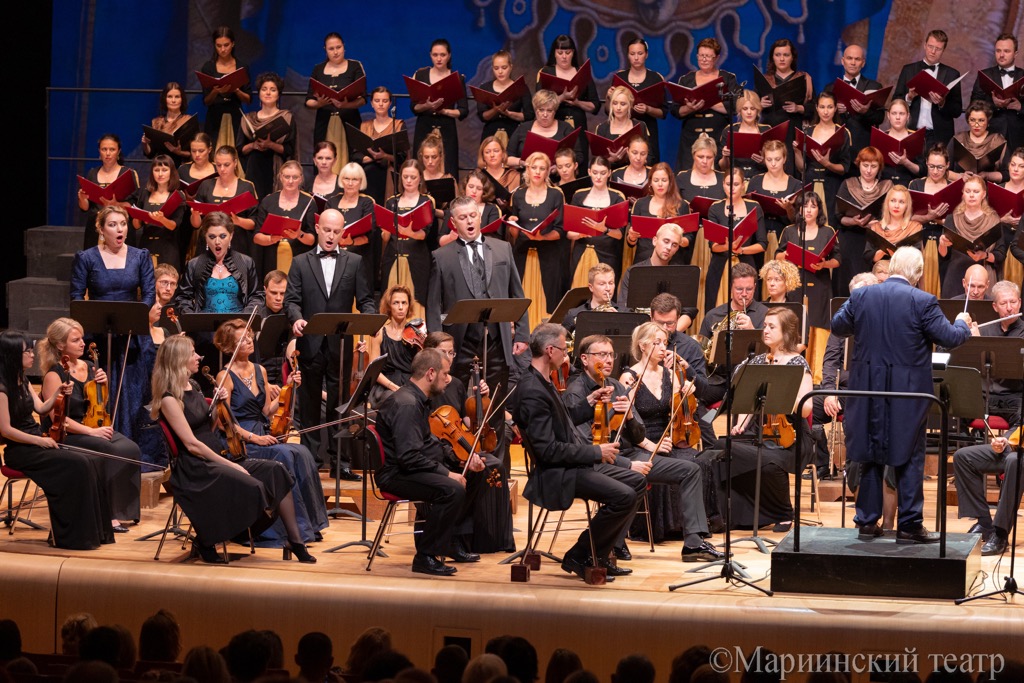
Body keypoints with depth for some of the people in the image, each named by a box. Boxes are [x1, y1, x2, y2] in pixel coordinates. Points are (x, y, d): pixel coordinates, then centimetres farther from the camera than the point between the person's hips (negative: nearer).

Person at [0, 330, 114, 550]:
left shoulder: (22, 380, 12)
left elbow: (41, 408, 15)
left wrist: (59, 393, -2)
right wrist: (39, 440, -20)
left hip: (37, 443, 9)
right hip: (19, 450, -9)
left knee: (92, 462, -9)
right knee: (77, 465, -24)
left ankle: (95, 530, -7)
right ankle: (75, 536, -16)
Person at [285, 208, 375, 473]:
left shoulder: (354, 263, 10)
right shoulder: (301, 263, 9)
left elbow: (365, 299, 6)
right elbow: (292, 299, 1)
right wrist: (296, 318, -20)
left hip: (341, 345, 0)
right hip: (310, 344, 0)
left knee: (340, 402, 3)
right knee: (310, 403, 6)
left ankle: (340, 459, 6)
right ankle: (311, 458, 11)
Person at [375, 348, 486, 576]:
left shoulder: (415, 399, 13)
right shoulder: (406, 405, -21)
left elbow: (430, 444, 20)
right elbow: (409, 457, -28)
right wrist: (446, 473, -25)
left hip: (411, 469, 11)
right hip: (396, 475, -11)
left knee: (473, 475, 15)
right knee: (452, 489, -32)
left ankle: (446, 543, 21)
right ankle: (426, 557, -20)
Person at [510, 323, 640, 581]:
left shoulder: (542, 383, 11)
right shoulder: (533, 392, -22)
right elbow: (548, 450, -25)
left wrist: (596, 451, 7)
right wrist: (596, 452, -17)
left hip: (569, 464, 11)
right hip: (555, 475, -11)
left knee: (636, 481, 11)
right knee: (624, 497, -23)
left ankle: (599, 556, 12)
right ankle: (579, 557, -7)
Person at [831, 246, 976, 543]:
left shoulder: (860, 296, -2)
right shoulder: (923, 302, -13)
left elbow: (837, 327, 11)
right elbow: (950, 338, -9)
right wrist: (963, 324, 13)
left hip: (869, 390, 3)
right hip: (908, 392, -3)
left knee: (871, 454, 12)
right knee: (910, 457, 5)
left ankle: (867, 521, 15)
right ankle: (909, 525, 5)